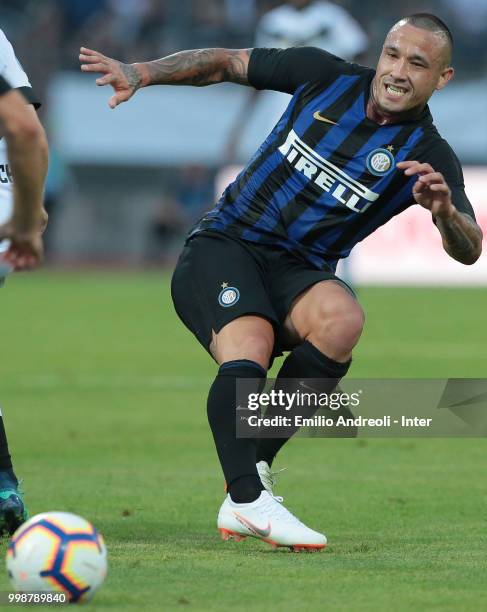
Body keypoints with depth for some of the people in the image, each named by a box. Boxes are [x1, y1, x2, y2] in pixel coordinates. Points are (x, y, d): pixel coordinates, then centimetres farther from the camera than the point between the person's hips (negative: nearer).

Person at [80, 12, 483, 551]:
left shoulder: (427, 155, -3)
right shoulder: (325, 76, 1)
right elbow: (227, 63, 12)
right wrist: (140, 73, 2)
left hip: (297, 272, 1)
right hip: (223, 248, -1)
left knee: (342, 319, -34)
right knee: (249, 349, -31)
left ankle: (256, 463, -24)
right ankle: (247, 498, -41)